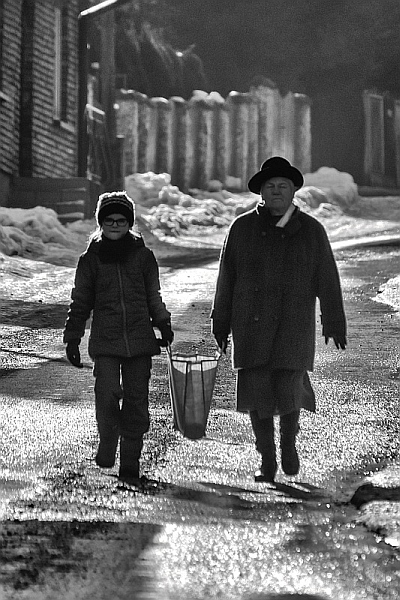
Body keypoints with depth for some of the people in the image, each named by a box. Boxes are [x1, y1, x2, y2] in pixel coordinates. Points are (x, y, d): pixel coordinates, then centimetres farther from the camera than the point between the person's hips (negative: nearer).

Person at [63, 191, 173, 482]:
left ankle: (130, 464, 11)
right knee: (107, 394, -18)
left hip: (140, 340, 1)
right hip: (105, 341, -1)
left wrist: (164, 325, 7)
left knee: (137, 402, 1)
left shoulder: (143, 256, 8)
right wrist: (72, 338, 10)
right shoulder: (91, 259, 7)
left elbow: (153, 297, 17)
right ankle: (108, 438, 11)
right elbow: (80, 303, 13)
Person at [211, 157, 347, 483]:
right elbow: (226, 279, 10)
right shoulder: (242, 228, 5)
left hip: (294, 326, -1)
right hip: (251, 326, 1)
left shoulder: (311, 230, 4)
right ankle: (267, 461, 11)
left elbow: (327, 281, 6)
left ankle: (289, 441, 19)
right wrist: (221, 324, 10)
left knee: (289, 388, -11)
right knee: (256, 390, -3)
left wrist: (334, 323, 3)